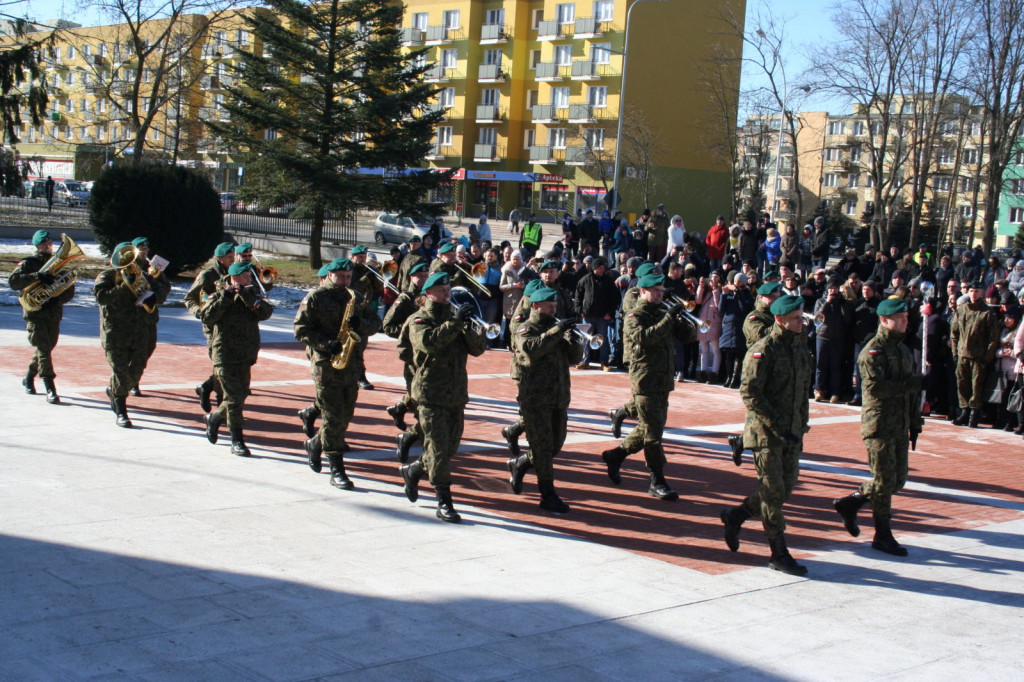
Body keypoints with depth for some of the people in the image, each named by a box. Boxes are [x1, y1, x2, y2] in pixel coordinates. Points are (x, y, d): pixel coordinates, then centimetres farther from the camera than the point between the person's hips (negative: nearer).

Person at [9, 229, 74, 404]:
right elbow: (13, 281, -15)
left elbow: (70, 291, 7)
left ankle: (28, 378, 38)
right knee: (43, 350, -13)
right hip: (34, 314, -4)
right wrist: (37, 276, -25)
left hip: (54, 315, 4)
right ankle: (50, 390, -16)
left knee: (44, 350, 13)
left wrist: (57, 299, -13)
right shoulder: (28, 263, 2)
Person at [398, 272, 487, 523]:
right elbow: (428, 341, -27)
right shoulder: (419, 320, -3)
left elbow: (478, 348, 3)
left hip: (457, 395, 7)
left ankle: (413, 470, 36)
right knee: (439, 448, -8)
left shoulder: (453, 317, 15)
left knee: (450, 448, 13)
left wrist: (467, 327, -14)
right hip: (431, 396, -6)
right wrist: (454, 323, -29)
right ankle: (444, 502, -2)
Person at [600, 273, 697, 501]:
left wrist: (680, 319, -10)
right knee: (653, 432, -6)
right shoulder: (635, 316, -7)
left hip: (664, 381, 8)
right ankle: (657, 482, 0)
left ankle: (615, 456, 33)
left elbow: (688, 335, 9)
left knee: (648, 429, 16)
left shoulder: (664, 314, 14)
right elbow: (644, 337, -28)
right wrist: (669, 318, -26)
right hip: (645, 381, -8)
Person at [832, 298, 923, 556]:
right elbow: (875, 387, -24)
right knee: (885, 481, -3)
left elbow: (913, 390, 20)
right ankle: (883, 536, 9)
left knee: (898, 479, 10)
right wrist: (909, 384, -25)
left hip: (900, 427, 8)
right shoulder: (873, 350, -11)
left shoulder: (904, 350, 16)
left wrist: (915, 424, 16)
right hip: (879, 425, -8)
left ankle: (849, 503, 26)